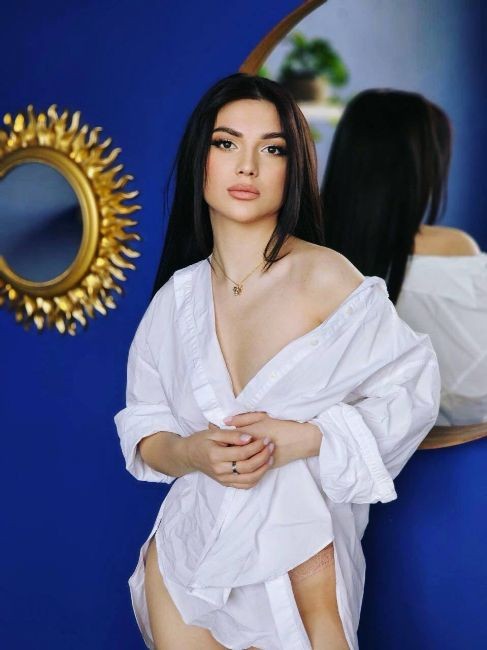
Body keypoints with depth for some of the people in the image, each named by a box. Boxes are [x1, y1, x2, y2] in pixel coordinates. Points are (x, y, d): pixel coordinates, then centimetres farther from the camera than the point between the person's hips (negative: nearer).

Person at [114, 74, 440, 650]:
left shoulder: (327, 278, -13)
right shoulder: (178, 296, 0)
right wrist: (190, 453, -17)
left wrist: (301, 439, -20)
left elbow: (409, 393, -9)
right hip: (186, 553, 3)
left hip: (298, 557, -3)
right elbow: (142, 430, 4)